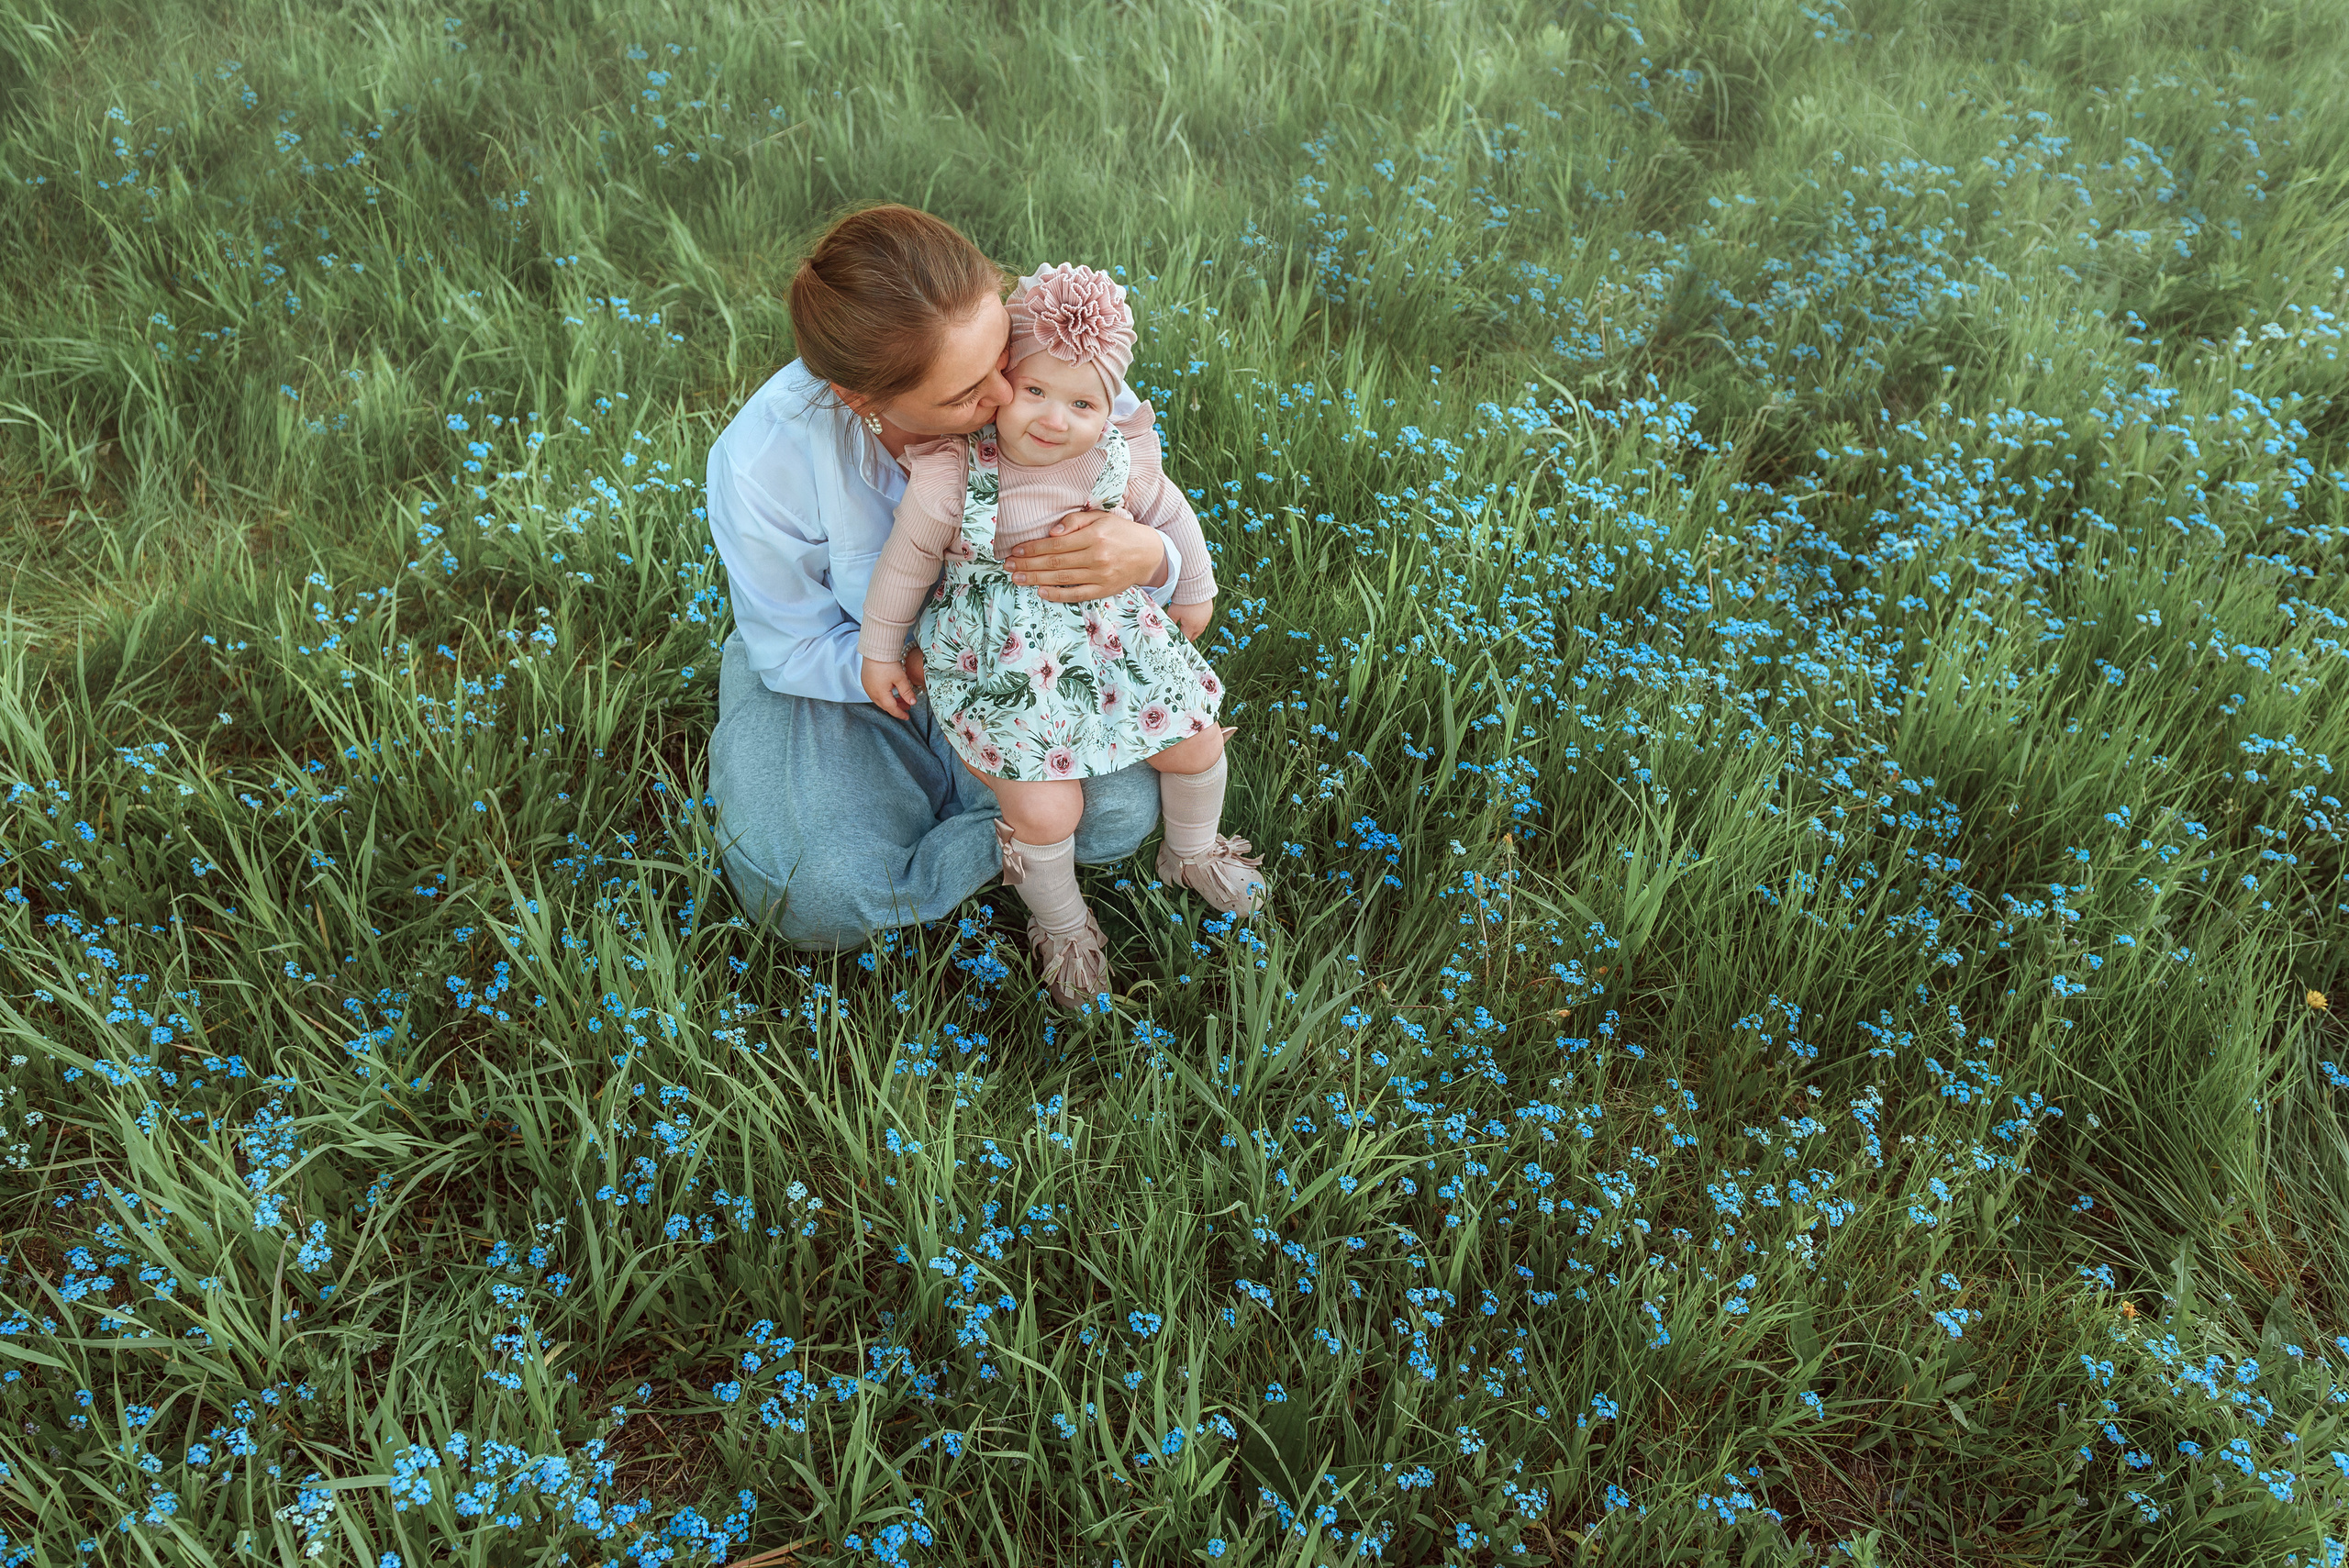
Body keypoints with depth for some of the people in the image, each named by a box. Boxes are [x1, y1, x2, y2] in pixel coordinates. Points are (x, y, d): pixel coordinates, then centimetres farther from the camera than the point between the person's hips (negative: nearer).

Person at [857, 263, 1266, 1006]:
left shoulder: (1116, 459, -13)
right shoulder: (949, 477, -24)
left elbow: (1169, 515, 8)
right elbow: (905, 563, -10)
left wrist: (1194, 590, 22)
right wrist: (880, 652, 2)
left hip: (1109, 630, 4)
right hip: (998, 662, -4)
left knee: (1197, 743, 10)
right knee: (1046, 810, -11)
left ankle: (1192, 853, 45)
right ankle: (1061, 922, 24)